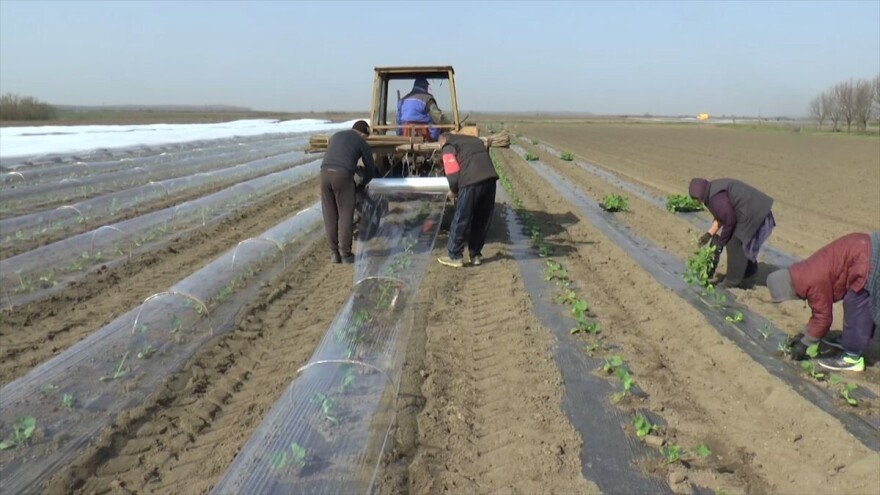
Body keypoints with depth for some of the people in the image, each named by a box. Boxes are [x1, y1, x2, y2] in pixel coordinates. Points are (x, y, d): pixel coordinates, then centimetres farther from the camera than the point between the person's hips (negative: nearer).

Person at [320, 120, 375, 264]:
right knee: (345, 215, 5)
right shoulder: (362, 143, 15)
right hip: (343, 175, -4)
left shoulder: (335, 136, 30)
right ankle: (345, 253, 9)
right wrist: (363, 184, 38)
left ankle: (334, 253, 15)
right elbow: (370, 168, 20)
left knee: (330, 215, 11)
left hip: (325, 173, 5)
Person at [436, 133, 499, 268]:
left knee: (461, 221, 7)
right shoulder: (475, 140, 31)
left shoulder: (448, 147, 10)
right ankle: (476, 255, 26)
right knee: (482, 221, 17)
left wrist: (453, 191, 15)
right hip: (490, 179, 6)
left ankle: (455, 257, 15)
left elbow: (453, 173, -3)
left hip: (471, 182, -6)